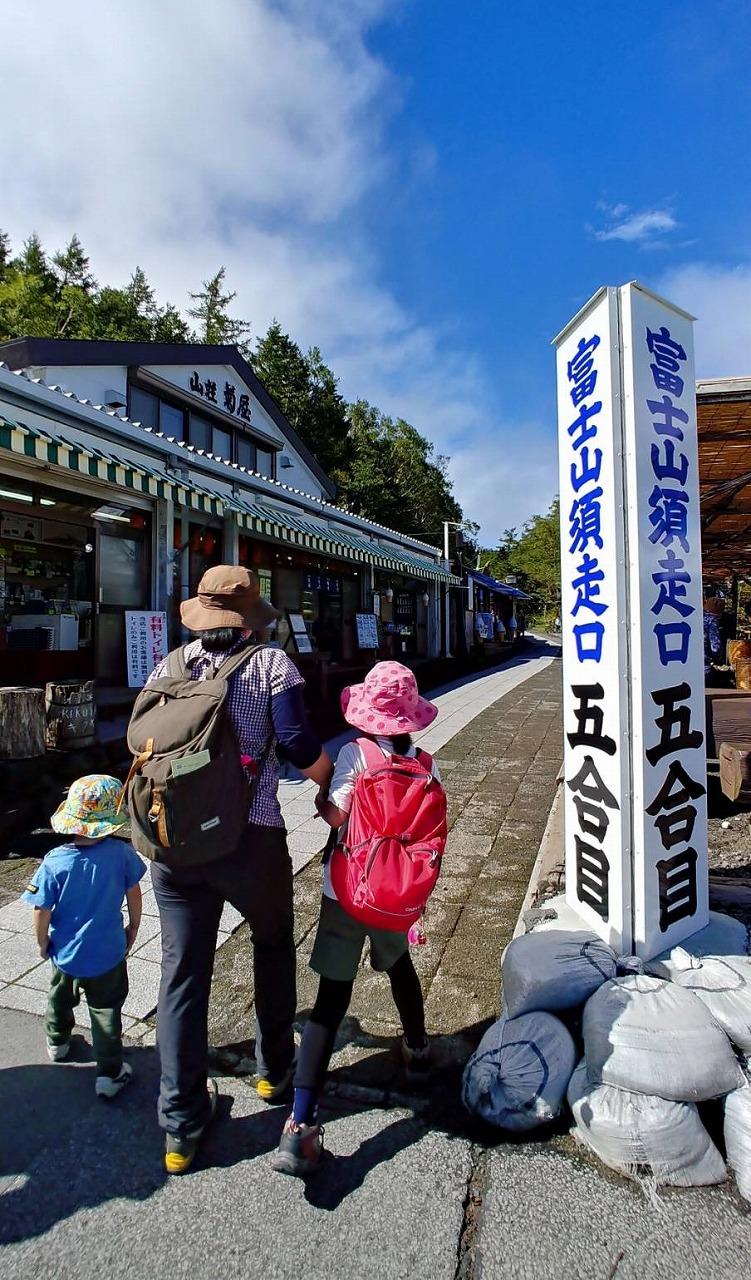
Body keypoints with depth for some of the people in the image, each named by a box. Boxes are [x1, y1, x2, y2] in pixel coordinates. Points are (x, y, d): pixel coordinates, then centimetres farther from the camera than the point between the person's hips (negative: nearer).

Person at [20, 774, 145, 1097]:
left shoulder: (54, 862, -23)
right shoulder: (121, 853, -22)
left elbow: (42, 912, -15)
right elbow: (134, 894, -9)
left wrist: (43, 943, 6)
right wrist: (133, 927, 9)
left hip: (65, 953, 2)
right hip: (108, 954, -2)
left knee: (60, 998, 30)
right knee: (106, 1011, 15)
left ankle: (57, 1043, 54)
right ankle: (109, 1074, 23)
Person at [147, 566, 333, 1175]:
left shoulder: (167, 669, 7)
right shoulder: (270, 662, -5)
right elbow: (298, 742, -14)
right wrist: (336, 787, 4)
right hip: (251, 840, -2)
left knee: (183, 976, 14)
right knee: (274, 947, 24)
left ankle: (182, 1127, 26)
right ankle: (275, 1068, 42)